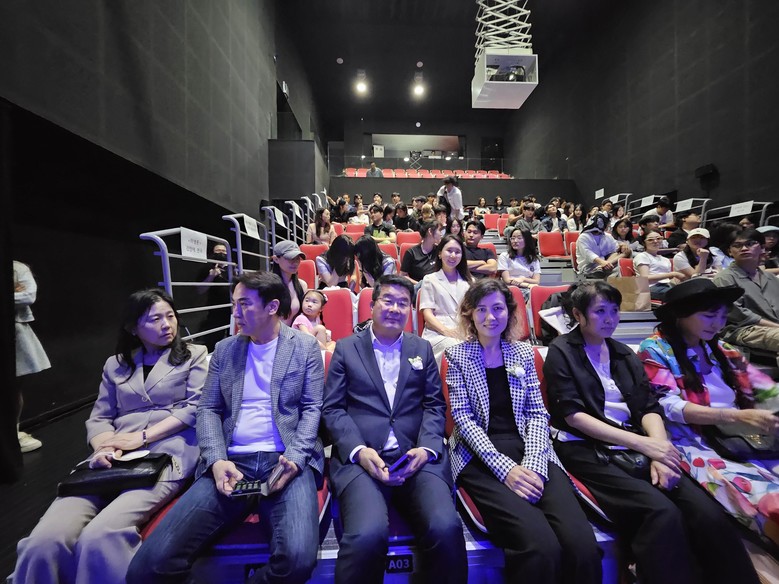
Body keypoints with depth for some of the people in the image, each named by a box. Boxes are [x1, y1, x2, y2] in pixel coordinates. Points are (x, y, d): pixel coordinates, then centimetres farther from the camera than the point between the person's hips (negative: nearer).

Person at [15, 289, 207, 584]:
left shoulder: (194, 354, 8)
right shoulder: (116, 364, 20)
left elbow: (196, 407, -2)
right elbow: (98, 418, 14)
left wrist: (143, 437, -9)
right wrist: (105, 448, -7)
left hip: (167, 454, -4)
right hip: (115, 459, 4)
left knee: (99, 537, -25)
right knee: (45, 540, -19)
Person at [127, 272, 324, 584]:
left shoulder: (306, 346, 3)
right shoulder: (224, 349, 13)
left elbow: (312, 409, 0)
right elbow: (208, 409, 10)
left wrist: (294, 458, -15)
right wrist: (216, 461, -7)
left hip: (286, 460, -2)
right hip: (231, 462, 3)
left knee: (297, 558, -26)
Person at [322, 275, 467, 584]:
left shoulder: (422, 348, 15)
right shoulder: (346, 347, 9)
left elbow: (435, 405, 11)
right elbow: (332, 408, 4)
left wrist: (426, 448, -7)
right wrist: (359, 451, -12)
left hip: (417, 456, 2)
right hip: (361, 457, -1)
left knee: (446, 529, -23)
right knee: (367, 535, -28)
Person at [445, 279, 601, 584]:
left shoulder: (523, 353, 12)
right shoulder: (456, 355, 2)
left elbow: (537, 413, 6)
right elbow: (463, 418, -4)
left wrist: (533, 464, -11)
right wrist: (504, 467, -15)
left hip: (529, 452, 3)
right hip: (481, 457, -3)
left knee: (583, 545, -21)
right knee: (541, 546, -25)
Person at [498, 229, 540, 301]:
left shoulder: (533, 259, 20)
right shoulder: (504, 256, 10)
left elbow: (537, 281, 10)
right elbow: (507, 280, -1)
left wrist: (523, 279, -10)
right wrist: (528, 285, -11)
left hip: (530, 289, 4)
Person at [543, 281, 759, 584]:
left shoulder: (623, 354, 15)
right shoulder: (561, 353, -3)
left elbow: (649, 408, 8)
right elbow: (573, 416, -11)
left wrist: (659, 451, -11)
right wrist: (643, 443, -15)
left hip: (635, 448, 5)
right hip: (587, 450, -5)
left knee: (708, 514, -18)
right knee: (662, 512, -27)